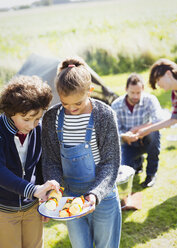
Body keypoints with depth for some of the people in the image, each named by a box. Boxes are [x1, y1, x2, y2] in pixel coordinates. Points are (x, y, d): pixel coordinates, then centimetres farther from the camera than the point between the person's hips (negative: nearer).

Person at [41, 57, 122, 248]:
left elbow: (111, 163, -13)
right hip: (70, 197, 2)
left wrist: (95, 194, -27)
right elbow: (50, 161, -1)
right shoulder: (52, 118, -8)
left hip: (103, 196, -2)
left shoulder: (104, 114, -16)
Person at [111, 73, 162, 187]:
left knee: (154, 131, -37)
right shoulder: (116, 105, -11)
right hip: (129, 143, 1)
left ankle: (151, 173, -15)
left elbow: (158, 121, -31)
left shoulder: (150, 100, -17)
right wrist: (125, 136, -34)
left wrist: (136, 129, -29)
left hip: (147, 140, -1)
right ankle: (138, 161, 20)